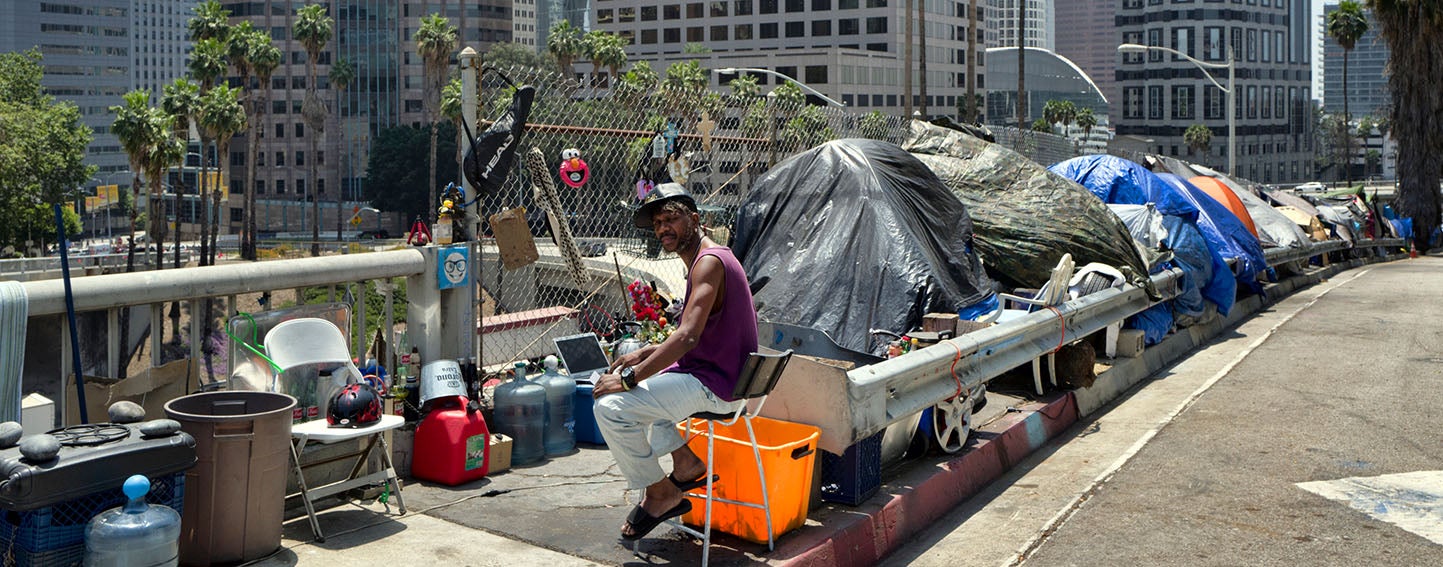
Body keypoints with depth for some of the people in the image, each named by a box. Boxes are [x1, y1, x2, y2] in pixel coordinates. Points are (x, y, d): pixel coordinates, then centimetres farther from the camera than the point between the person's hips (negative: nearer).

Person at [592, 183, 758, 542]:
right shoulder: (706, 259, 14)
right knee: (626, 381, 26)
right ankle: (684, 461, 19)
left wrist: (629, 379, -25)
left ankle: (660, 493, -3)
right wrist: (647, 353, 12)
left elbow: (688, 337, -29)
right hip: (711, 373, 11)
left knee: (611, 406, -20)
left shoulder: (709, 262, -19)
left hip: (716, 385, -11)